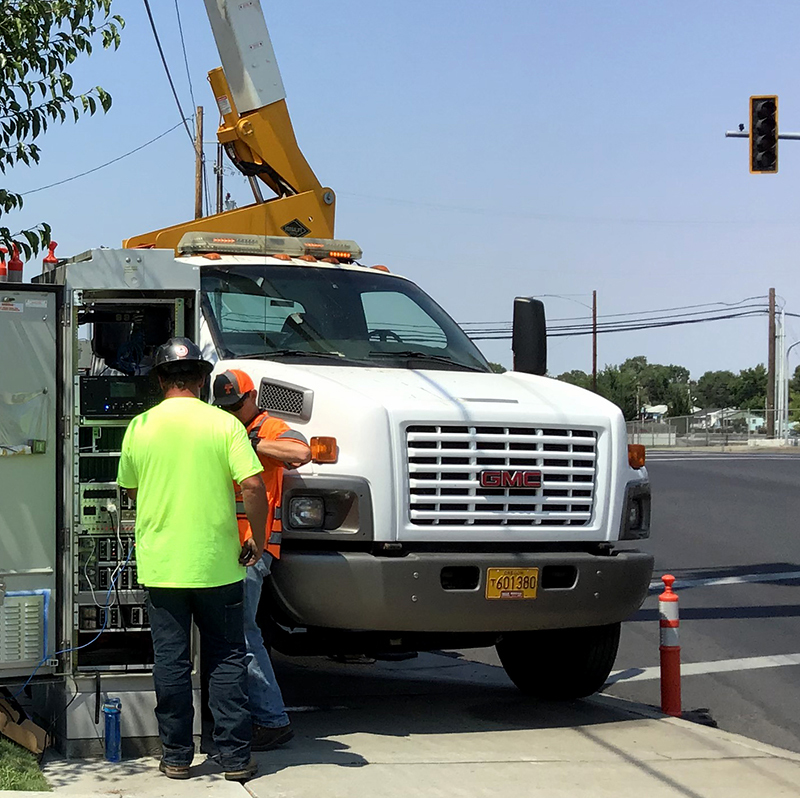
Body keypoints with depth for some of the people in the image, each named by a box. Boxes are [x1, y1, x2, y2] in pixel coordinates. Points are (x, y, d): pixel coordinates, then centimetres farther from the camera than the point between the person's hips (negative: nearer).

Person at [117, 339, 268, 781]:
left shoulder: (140, 427, 1)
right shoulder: (224, 424, -6)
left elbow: (130, 489, 13)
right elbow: (253, 486, -13)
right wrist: (257, 539, 0)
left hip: (160, 564, 1)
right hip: (217, 563, -1)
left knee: (170, 660, 8)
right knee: (227, 659, 7)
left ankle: (176, 756, 13)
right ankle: (235, 756, 7)